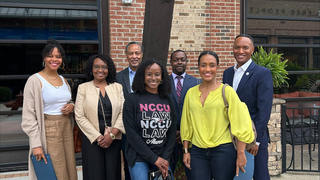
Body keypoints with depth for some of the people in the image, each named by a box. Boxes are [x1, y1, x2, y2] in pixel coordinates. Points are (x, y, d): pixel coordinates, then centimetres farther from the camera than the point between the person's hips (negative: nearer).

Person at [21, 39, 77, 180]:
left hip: (67, 129, 6)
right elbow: (29, 116, -10)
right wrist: (36, 144, -16)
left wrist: (71, 106, 0)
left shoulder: (63, 80, 11)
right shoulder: (35, 80, -8)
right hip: (48, 131, -6)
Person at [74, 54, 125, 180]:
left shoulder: (118, 87, 6)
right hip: (92, 140, -1)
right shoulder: (83, 88, 1)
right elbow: (79, 116, -3)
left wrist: (112, 134, -11)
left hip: (114, 139, 2)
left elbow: (123, 113, 0)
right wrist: (98, 137, -9)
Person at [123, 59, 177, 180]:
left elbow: (172, 131, 6)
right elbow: (131, 134, -10)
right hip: (138, 157, -3)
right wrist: (154, 158, -11)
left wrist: (165, 158, -4)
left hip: (163, 157, 4)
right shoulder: (132, 100, -6)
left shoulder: (167, 101, 5)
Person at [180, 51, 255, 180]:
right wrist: (186, 151, 10)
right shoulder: (191, 93, 6)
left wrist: (240, 154, -9)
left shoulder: (227, 91, -5)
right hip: (197, 152, 3)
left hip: (223, 150, -3)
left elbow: (241, 123, -6)